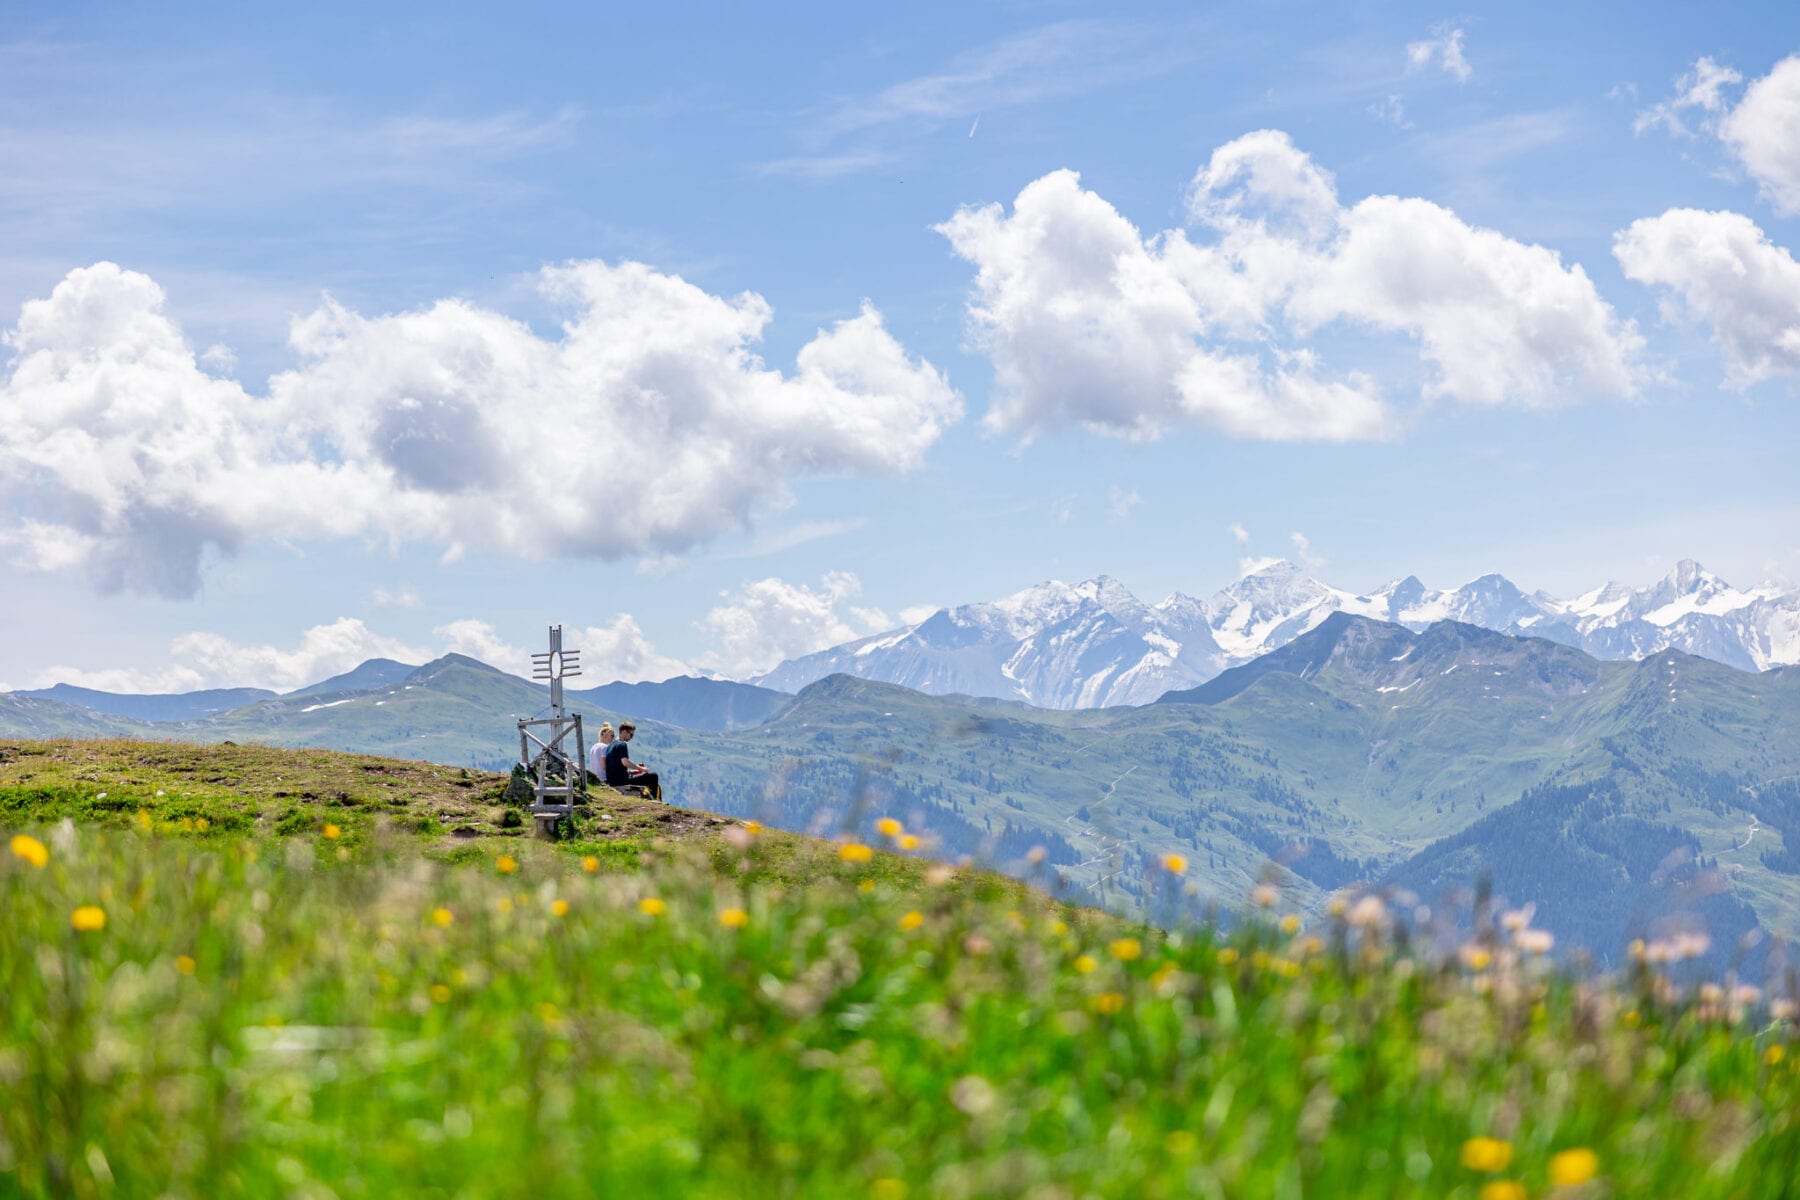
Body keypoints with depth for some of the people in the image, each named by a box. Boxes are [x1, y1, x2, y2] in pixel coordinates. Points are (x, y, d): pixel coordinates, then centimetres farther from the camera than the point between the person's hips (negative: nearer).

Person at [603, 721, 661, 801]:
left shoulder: (611, 745, 18)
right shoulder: (622, 745, -12)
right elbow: (625, 762, -26)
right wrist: (640, 768, -14)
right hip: (621, 781, -10)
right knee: (653, 776, -4)